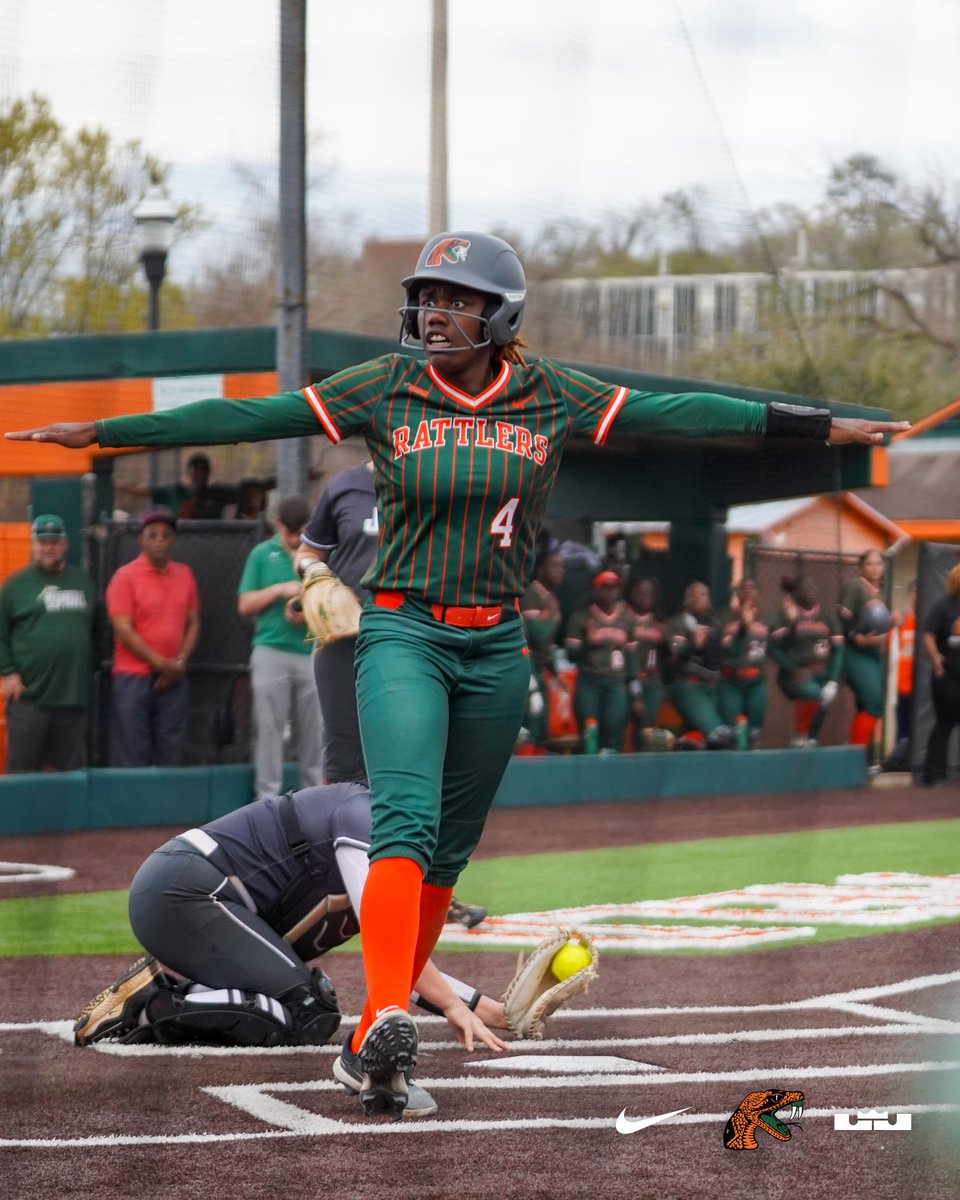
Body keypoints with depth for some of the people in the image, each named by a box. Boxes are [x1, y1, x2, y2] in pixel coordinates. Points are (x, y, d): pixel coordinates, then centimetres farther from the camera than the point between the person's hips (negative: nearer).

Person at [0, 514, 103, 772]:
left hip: (75, 694, 4)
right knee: (22, 769, -4)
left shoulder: (83, 582, 13)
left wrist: (91, 667, 13)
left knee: (67, 767, 8)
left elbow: (97, 631, 21)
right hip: (29, 694, -4)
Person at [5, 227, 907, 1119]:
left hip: (495, 646, 3)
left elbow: (674, 413, -1)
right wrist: (103, 432, -10)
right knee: (405, 819, -22)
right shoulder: (384, 390, -3)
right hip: (402, 634, -3)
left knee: (449, 849, 7)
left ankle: (378, 1038, 16)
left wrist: (824, 428, -3)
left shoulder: (549, 398, 1)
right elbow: (243, 418, -5)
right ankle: (384, 1018, -33)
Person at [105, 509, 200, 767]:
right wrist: (161, 663, -12)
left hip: (173, 679, 4)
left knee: (168, 756, 5)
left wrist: (180, 662, -2)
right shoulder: (125, 576, -4)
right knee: (131, 756, -5)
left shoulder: (184, 575, 11)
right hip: (133, 679, -4)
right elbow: (124, 630, -9)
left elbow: (193, 623, 13)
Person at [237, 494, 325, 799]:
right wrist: (280, 589, -9)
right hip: (271, 651, -1)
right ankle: (268, 797, 1)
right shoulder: (262, 555, 8)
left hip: (311, 652, 1)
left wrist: (309, 613, -10)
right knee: (269, 728, -2)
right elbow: (245, 605, 5)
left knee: (314, 729, 3)